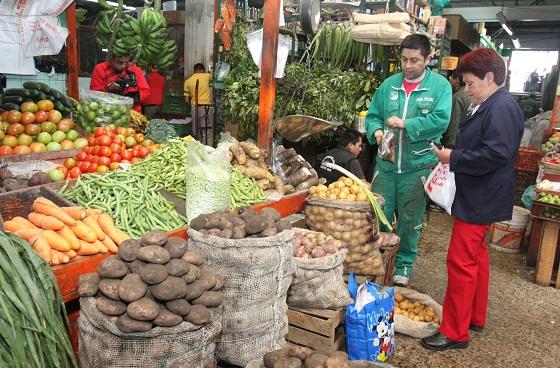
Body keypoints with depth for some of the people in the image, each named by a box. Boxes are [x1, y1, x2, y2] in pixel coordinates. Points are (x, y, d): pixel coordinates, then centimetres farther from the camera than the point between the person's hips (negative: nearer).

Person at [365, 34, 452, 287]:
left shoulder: (440, 85, -3)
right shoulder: (389, 84, 7)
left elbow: (441, 120, -16)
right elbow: (372, 115, 12)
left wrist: (405, 124, -18)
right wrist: (376, 131, -9)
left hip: (418, 166, -3)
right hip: (386, 163, 3)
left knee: (410, 221, 10)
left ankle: (404, 267, 28)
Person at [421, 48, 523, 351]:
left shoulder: (502, 108, -18)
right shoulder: (489, 107, 13)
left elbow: (496, 154, -26)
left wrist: (453, 158, -19)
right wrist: (451, 157, 6)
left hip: (479, 201, -11)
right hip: (478, 198, 11)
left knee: (461, 262, -6)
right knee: (476, 257, 19)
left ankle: (454, 332, 5)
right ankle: (475, 317, 35)